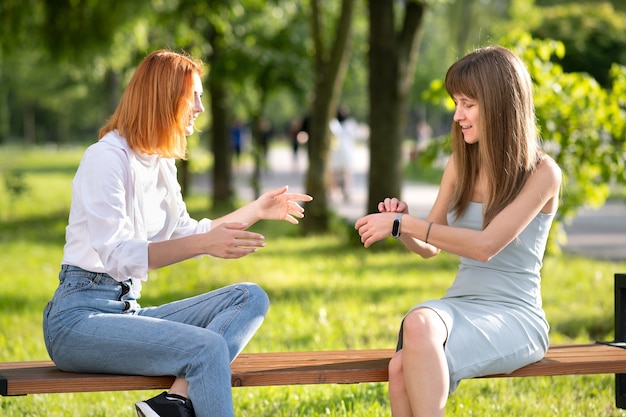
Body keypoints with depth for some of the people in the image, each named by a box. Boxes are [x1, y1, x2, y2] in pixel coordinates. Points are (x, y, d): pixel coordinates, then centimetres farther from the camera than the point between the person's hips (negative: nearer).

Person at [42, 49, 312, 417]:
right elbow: (116, 255, -23)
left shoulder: (162, 163, 15)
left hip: (128, 310, 9)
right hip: (78, 318, -9)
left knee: (251, 298, -8)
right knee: (207, 346, -29)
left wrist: (257, 210, 29)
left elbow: (186, 234, 29)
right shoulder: (106, 158, -12)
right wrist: (204, 244, -31)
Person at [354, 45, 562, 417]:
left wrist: (402, 224, -17)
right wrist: (403, 224, -4)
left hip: (513, 315, -5)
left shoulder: (542, 173, -6)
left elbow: (486, 245, -17)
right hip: (458, 305, 5)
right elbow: (430, 248, 19)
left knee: (406, 367, -34)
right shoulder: (460, 165, 13)